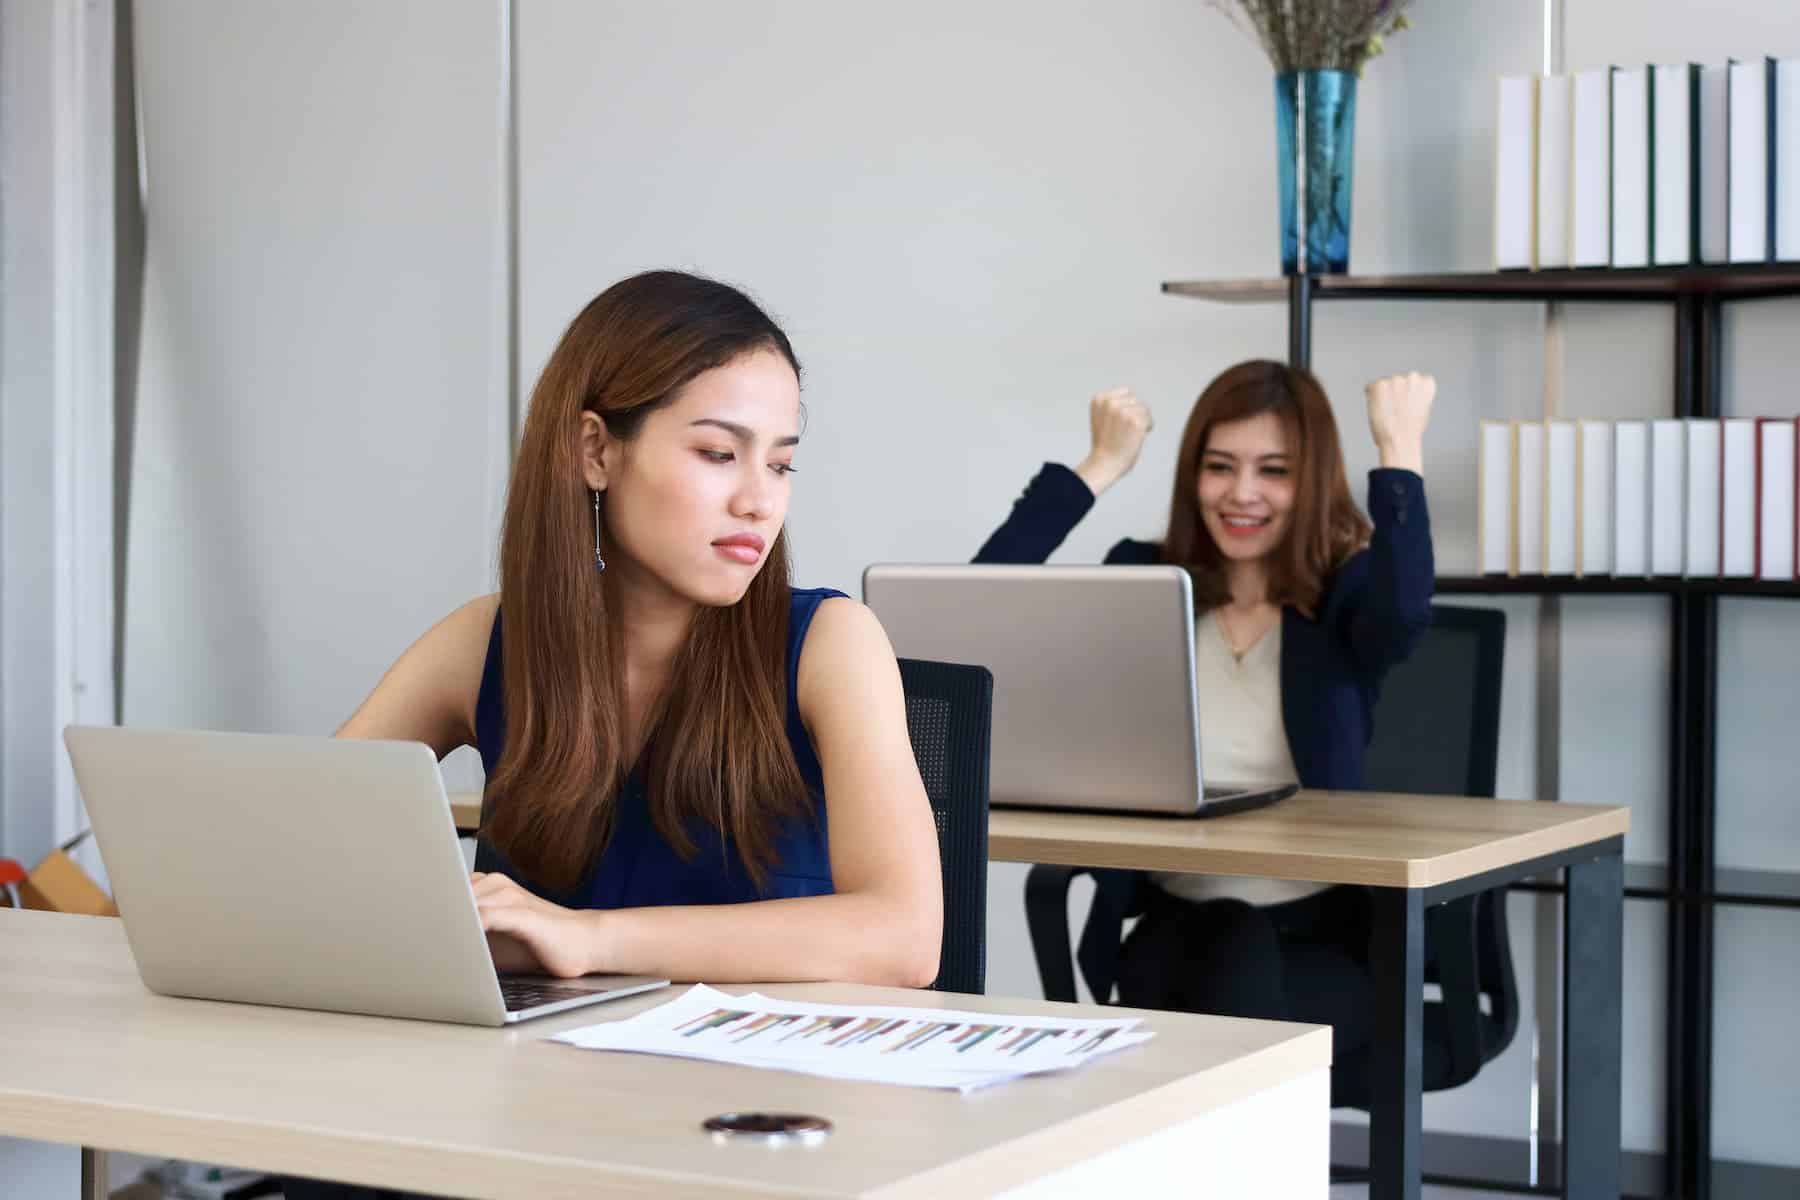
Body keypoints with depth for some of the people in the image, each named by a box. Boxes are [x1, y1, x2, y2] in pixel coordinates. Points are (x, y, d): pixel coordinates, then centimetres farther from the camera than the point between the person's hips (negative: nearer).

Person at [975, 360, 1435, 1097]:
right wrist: (1102, 466, -3)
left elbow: (1403, 616, -24)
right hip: (1177, 927, 1)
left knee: (1240, 991, -33)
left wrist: (1400, 452, -14)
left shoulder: (1345, 595, 2)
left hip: (1319, 937, -1)